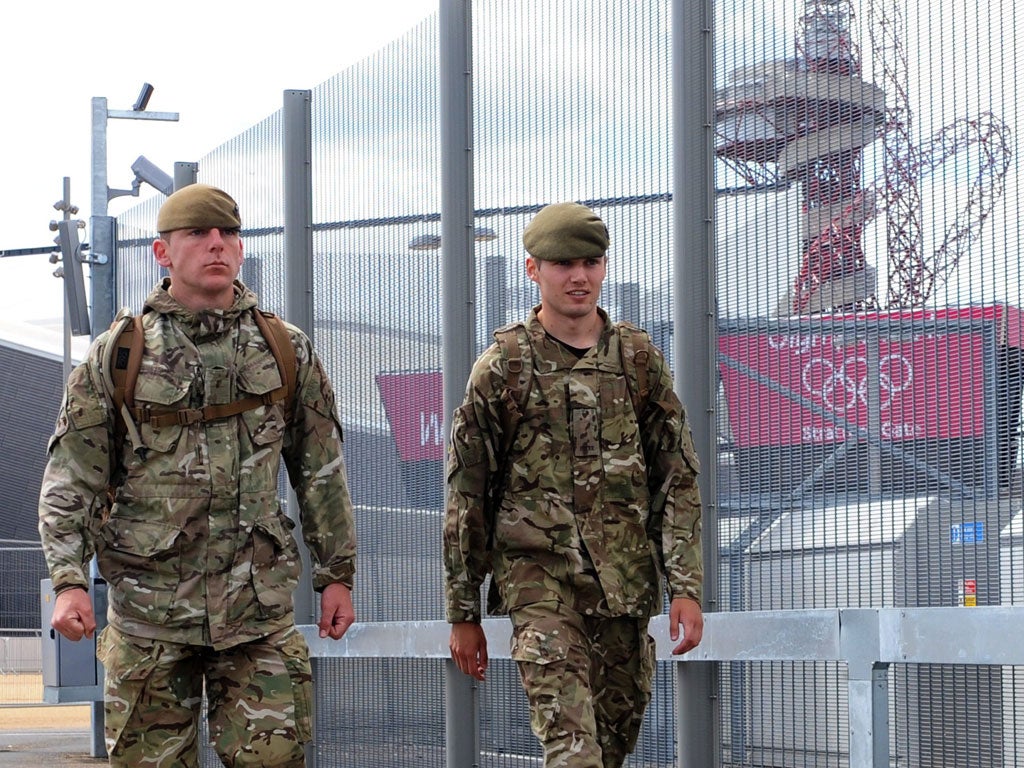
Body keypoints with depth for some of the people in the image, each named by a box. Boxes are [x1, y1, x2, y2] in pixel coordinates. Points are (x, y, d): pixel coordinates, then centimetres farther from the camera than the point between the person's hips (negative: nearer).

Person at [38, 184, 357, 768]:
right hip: (149, 608, -1)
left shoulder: (287, 352, 8)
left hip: (260, 606, 1)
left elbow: (322, 472, 13)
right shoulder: (117, 354, 3)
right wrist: (69, 580, -10)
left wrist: (338, 574, 11)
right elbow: (72, 478, 1)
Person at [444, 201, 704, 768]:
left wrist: (686, 587, -1)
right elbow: (466, 498, 5)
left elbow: (678, 479, 8)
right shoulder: (500, 370, 1)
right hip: (539, 579, -3)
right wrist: (463, 613, 4)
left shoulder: (640, 361, 9)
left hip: (625, 587, 4)